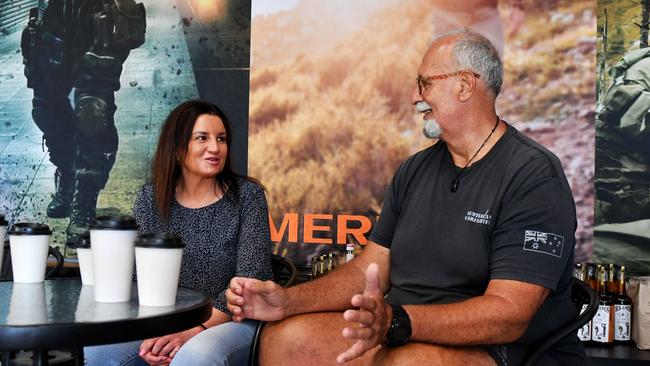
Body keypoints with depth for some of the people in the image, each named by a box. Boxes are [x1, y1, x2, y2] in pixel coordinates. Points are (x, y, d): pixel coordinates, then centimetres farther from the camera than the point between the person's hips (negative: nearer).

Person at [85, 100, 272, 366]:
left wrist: (194, 332, -21)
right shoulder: (151, 198, 3)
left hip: (233, 321, -3)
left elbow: (250, 279, -11)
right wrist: (154, 333, -19)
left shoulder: (246, 195, -4)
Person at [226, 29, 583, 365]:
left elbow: (509, 313, -21)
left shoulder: (534, 176, -12)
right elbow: (370, 269, 9)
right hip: (401, 337, 6)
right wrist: (288, 301, -8)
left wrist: (396, 321, -34)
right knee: (284, 337, -14)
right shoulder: (414, 170, 11)